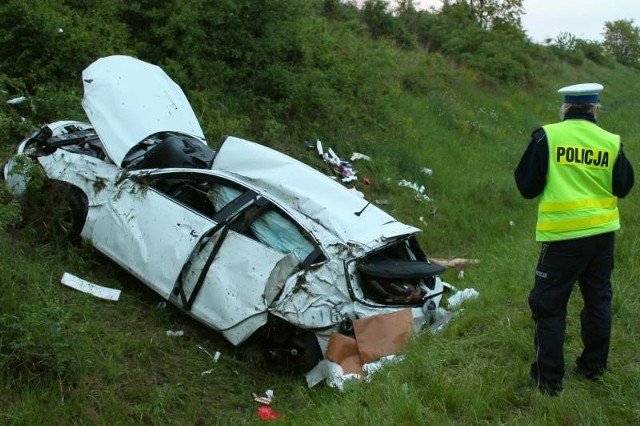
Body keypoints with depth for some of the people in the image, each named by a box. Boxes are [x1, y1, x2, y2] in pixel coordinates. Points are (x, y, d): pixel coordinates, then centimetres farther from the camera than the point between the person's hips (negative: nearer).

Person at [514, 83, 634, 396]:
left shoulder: (547, 136, -10)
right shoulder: (611, 142, -2)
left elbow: (526, 187, -6)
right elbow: (623, 188, 8)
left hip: (562, 235, -4)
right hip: (603, 232, 4)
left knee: (549, 305, 5)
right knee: (598, 300, 19)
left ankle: (548, 379, 9)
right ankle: (593, 367, 31)